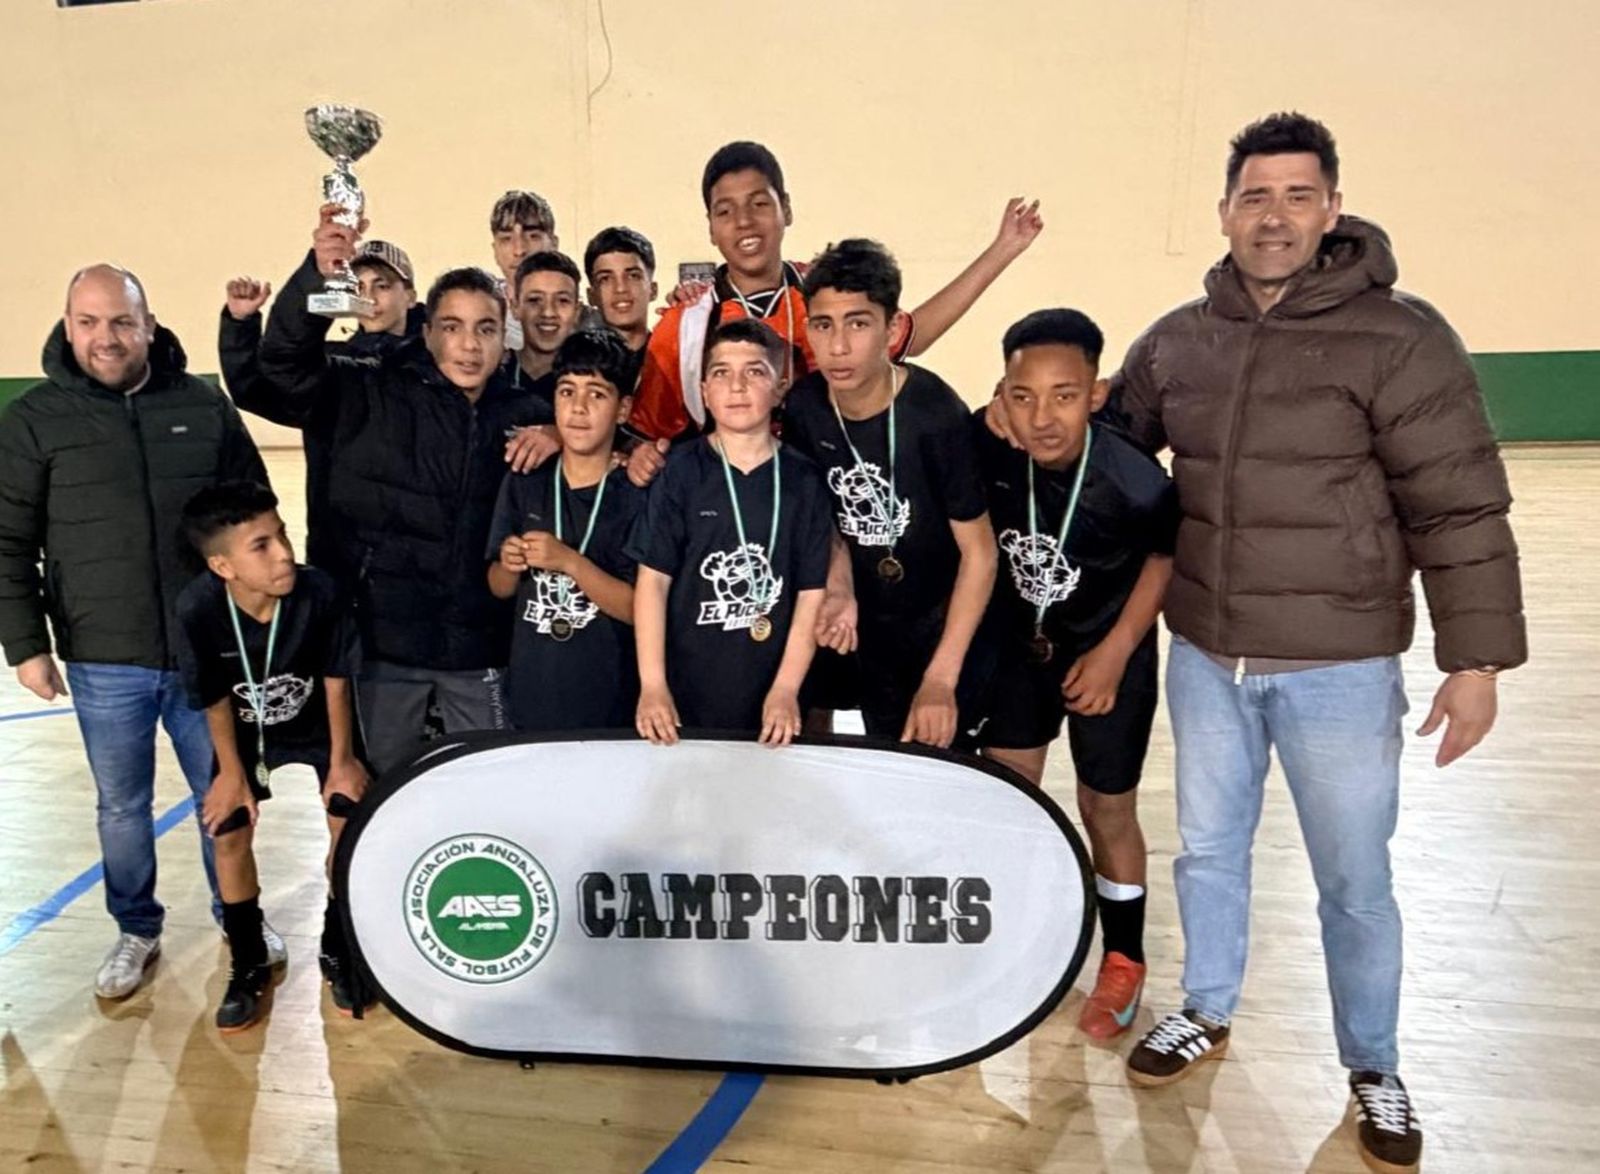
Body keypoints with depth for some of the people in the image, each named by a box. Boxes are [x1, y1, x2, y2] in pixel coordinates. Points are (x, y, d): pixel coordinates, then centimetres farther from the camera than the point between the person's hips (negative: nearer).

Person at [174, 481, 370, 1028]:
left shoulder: (318, 591, -34)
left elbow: (336, 677, -17)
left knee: (348, 823, -6)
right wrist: (232, 772, -5)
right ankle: (248, 966, 20)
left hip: (320, 724, 0)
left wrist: (341, 758, -9)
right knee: (230, 835, -1)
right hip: (247, 732, 1)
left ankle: (337, 951, 16)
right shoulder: (198, 608, -32)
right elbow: (214, 699, -15)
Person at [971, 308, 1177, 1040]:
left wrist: (1115, 650, -12)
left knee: (1105, 812, 9)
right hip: (1018, 644, 3)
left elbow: (1168, 554, -11)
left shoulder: (1132, 480, -31)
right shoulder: (987, 450, -25)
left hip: (1106, 652, -3)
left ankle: (1123, 961, 33)